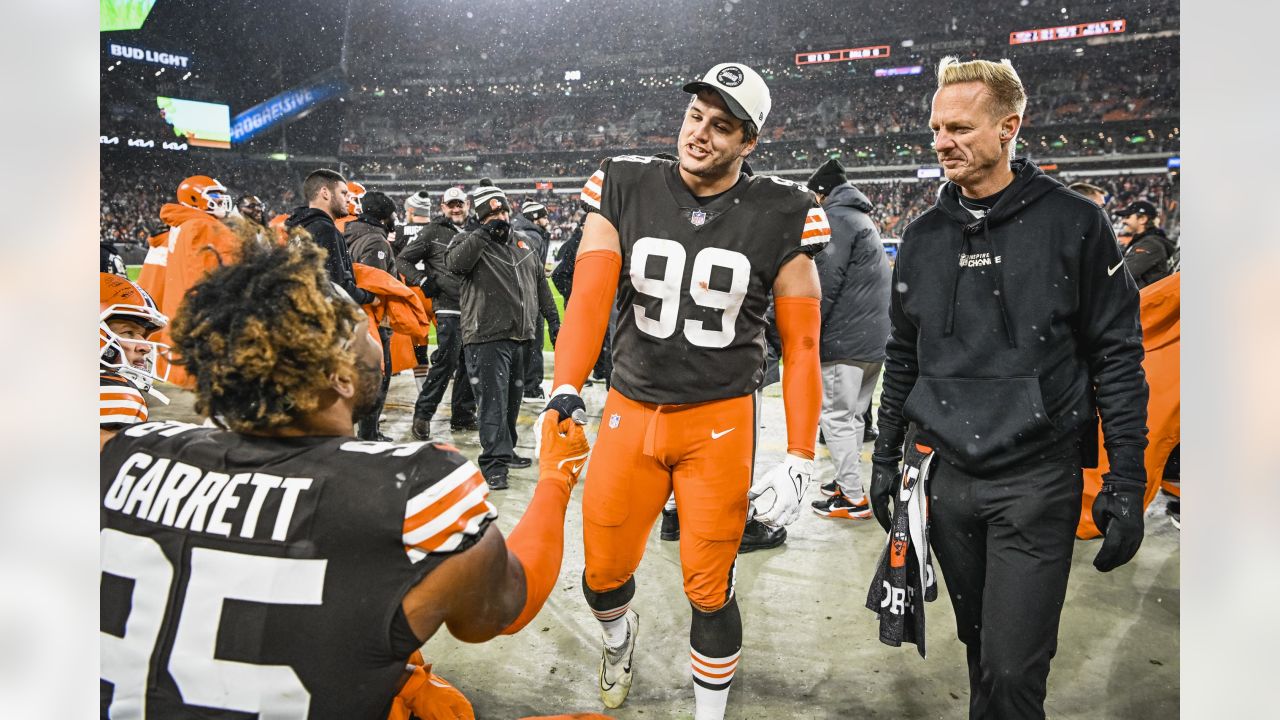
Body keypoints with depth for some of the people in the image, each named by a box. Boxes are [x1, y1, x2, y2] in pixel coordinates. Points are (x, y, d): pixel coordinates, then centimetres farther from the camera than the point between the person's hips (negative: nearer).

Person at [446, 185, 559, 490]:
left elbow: (540, 283, 22)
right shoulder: (469, 242, -2)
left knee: (513, 399, 16)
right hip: (487, 338, -6)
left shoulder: (523, 244, 16)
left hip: (520, 337, 6)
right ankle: (493, 462, -5)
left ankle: (506, 450, 31)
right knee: (493, 401, -9)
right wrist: (484, 233, -26)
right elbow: (454, 262, -25)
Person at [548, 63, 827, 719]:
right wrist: (565, 392, -27)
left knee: (708, 590, 5)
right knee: (604, 573, 13)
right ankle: (618, 638, 50)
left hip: (720, 422, -2)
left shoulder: (778, 217, -7)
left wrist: (799, 460, -7)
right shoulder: (626, 190, -4)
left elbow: (802, 345, -4)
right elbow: (589, 297, -11)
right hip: (631, 411, 2)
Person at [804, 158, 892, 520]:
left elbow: (826, 283, -18)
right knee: (854, 413, 17)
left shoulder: (836, 218, -9)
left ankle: (853, 498, -1)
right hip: (876, 338, 10)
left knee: (836, 416, -4)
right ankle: (847, 482, 27)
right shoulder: (863, 218, 22)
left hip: (846, 338, -10)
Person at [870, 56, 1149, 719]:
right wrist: (886, 457, 15)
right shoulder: (924, 236, 7)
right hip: (946, 476, 4)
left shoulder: (1073, 223, -6)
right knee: (979, 646, 16)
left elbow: (1117, 357, -4)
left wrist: (1125, 484, -7)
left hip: (1037, 477, -4)